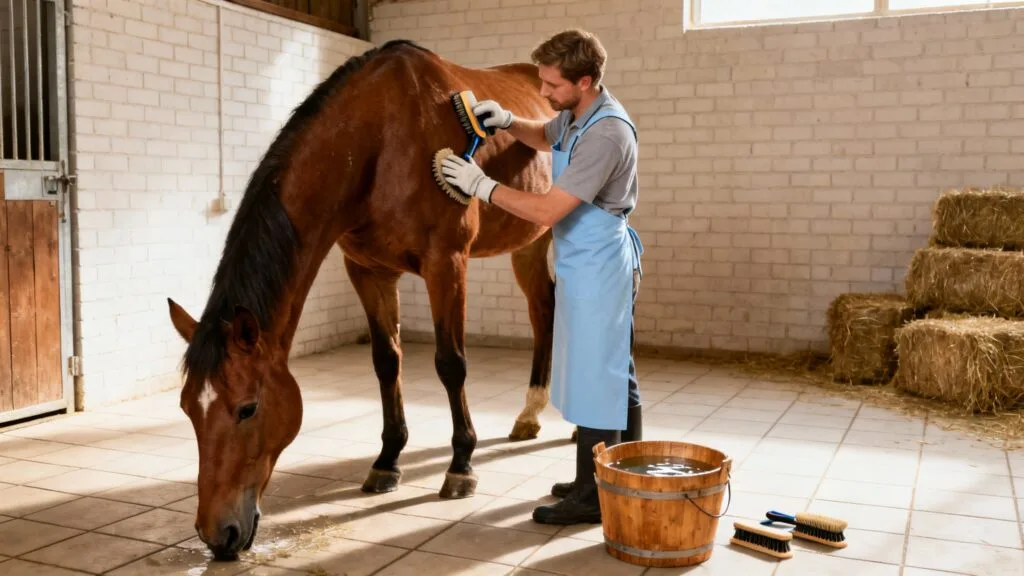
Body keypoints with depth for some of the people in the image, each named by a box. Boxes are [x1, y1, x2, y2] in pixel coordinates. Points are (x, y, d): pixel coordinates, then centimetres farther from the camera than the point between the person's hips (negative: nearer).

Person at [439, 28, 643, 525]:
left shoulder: (606, 133, -25)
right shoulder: (575, 115, 5)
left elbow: (548, 210, -26)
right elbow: (545, 137, 30)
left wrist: (482, 185, -17)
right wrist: (508, 122, 9)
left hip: (596, 270, -10)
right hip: (585, 266, 10)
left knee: (594, 377, -3)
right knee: (615, 374, 17)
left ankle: (593, 497, 8)